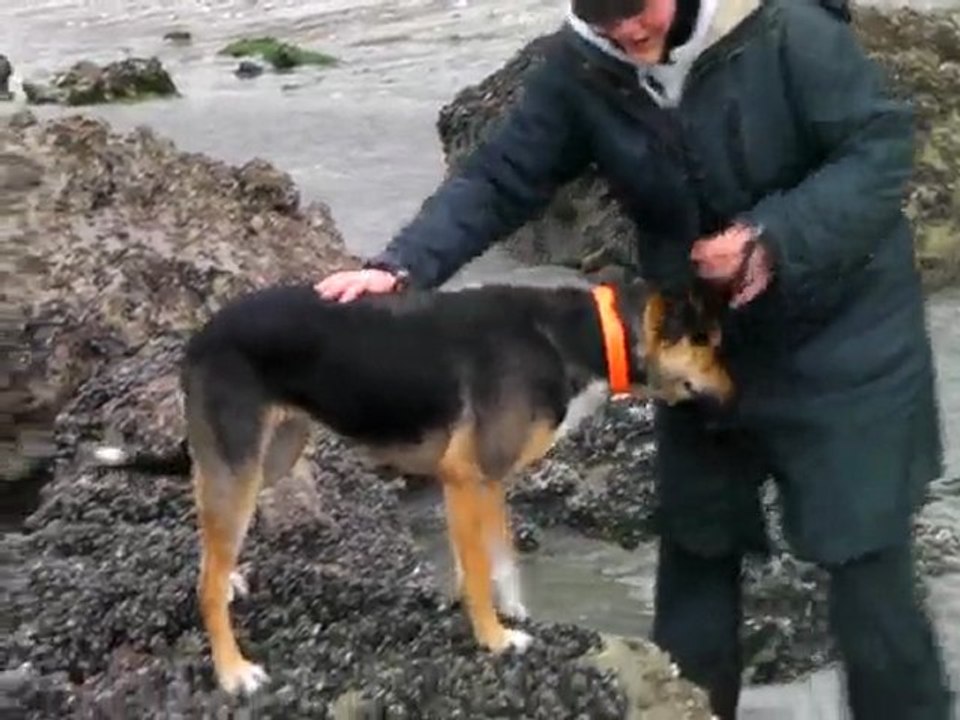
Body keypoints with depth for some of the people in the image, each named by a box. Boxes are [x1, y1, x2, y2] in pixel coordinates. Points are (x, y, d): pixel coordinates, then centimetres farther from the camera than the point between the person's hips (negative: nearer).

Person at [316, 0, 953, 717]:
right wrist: (404, 266, -24)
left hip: (843, 341, -4)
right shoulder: (580, 68, -10)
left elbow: (882, 146, -20)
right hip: (705, 344, 5)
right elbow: (500, 179, -9)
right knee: (694, 552, 16)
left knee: (868, 569, 0)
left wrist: (775, 241, -30)